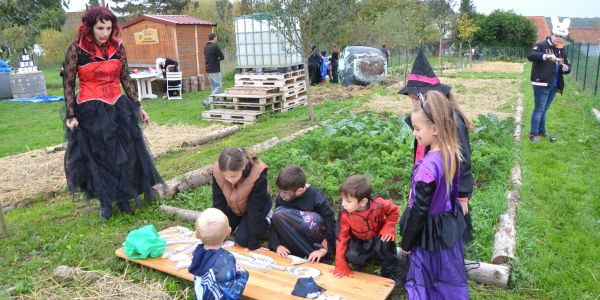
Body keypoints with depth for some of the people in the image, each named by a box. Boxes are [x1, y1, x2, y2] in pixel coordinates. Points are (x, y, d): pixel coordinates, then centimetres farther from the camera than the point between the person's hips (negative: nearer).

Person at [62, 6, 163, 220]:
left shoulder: (118, 47, 1)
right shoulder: (76, 49, -9)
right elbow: (68, 84, -6)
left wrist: (138, 107, 7)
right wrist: (71, 116, -11)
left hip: (118, 107, 4)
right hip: (91, 111, -4)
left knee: (125, 154, 8)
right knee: (98, 157, 9)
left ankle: (123, 197, 25)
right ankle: (105, 202, 25)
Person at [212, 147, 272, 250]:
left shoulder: (257, 175, -41)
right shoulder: (217, 172, -31)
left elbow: (255, 211, -31)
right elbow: (218, 204, -19)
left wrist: (253, 244, -26)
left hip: (255, 207, -4)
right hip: (234, 208, 4)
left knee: (242, 239, -17)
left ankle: (266, 223, 9)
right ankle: (240, 223, 23)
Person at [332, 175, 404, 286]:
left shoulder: (378, 204, -30)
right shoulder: (345, 214, -26)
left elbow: (394, 211, -8)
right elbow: (342, 237, -17)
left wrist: (388, 229, -23)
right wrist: (341, 266, -16)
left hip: (377, 237, 0)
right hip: (359, 241, 0)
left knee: (385, 243, -33)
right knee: (351, 255, -29)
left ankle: (392, 272, -4)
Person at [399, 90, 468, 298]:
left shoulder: (428, 167, -31)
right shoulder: (452, 152, -8)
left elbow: (419, 211, -23)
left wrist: (405, 244, -10)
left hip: (430, 233, -7)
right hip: (449, 225, 7)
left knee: (425, 283, 14)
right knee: (449, 278, 25)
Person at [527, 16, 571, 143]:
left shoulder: (562, 49, 13)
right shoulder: (542, 45, -8)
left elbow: (568, 66, 15)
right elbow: (530, 55, -26)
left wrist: (566, 68, -10)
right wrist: (545, 56, -40)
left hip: (554, 85, 7)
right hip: (541, 84, -7)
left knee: (544, 109, 18)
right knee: (539, 109, -3)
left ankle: (542, 131, 30)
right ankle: (533, 134, 5)